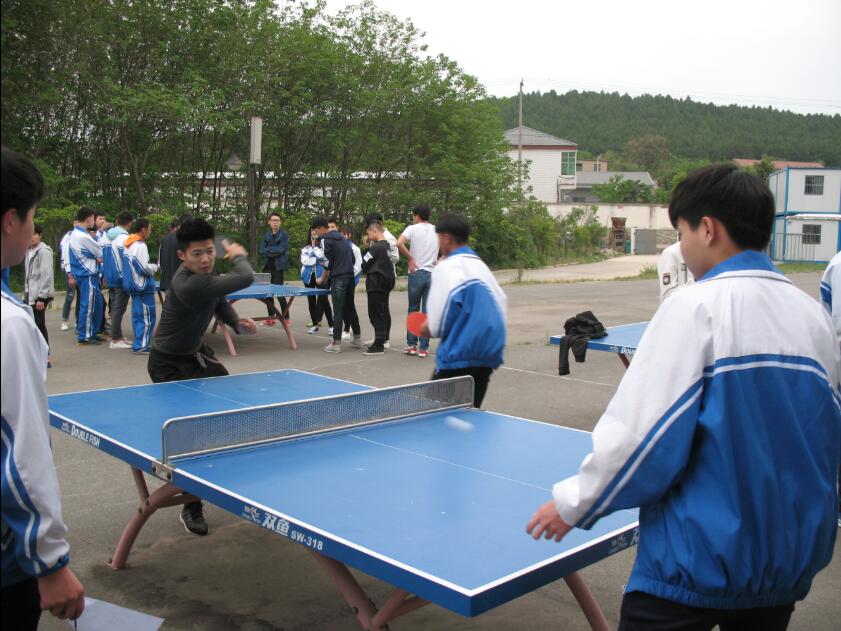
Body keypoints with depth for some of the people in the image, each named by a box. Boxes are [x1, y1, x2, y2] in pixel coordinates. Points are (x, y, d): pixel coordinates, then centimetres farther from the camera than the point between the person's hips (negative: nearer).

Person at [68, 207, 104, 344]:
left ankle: (93, 333, 20)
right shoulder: (83, 236, -19)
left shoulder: (76, 233, 12)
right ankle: (84, 336, 4)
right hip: (88, 275, -9)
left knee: (97, 303, 14)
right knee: (88, 305, -2)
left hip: (84, 273, 9)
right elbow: (101, 253, -9)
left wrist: (97, 257, -2)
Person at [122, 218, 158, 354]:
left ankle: (139, 343, 17)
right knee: (147, 317, -5)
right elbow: (144, 268, -20)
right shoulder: (140, 246, -18)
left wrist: (151, 267, 15)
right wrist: (155, 267, -2)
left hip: (133, 285, 10)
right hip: (143, 286, -10)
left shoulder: (128, 244, 12)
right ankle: (141, 345, -6)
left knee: (137, 315, 12)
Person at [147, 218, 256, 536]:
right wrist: (239, 256, -15)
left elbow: (219, 299, 12)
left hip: (195, 353, 9)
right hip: (168, 365, -9)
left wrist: (236, 322, -7)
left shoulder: (205, 272, -9)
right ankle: (191, 507, 5)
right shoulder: (189, 284, -37)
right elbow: (245, 279, -36)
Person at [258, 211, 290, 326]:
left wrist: (268, 250, -9)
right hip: (268, 266, 6)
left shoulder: (284, 234, -2)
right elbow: (262, 250, 3)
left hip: (278, 266, -6)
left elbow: (281, 249, -15)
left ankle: (286, 318, -1)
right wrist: (274, 251, -13)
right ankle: (270, 318, 16)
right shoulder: (266, 235, 12)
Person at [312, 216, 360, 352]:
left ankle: (336, 343, -6)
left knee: (338, 310, -7)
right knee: (350, 308, 15)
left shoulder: (326, 239, -6)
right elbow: (352, 258, 20)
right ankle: (357, 339, 21)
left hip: (338, 278, -7)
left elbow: (328, 262, -9)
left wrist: (323, 279, 3)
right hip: (350, 276, 8)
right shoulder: (342, 237, 18)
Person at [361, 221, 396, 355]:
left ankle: (378, 346, -3)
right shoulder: (388, 246, 6)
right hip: (387, 282, 8)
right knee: (382, 313, 15)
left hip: (375, 284, -8)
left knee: (375, 314, -3)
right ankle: (381, 342, 20)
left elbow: (364, 265, -10)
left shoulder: (375, 248, -16)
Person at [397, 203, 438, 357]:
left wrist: (410, 258, -8)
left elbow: (399, 243, -19)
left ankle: (411, 345, 11)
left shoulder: (412, 229, -2)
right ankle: (423, 348, 4)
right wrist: (437, 262, 8)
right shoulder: (437, 231, 8)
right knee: (427, 312, 4)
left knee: (413, 310, 10)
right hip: (432, 274, 2)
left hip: (416, 273, -2)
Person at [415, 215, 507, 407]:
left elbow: (437, 323, -15)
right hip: (490, 355, 7)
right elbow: (502, 302, 18)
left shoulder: (446, 267, -8)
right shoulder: (480, 265, 14)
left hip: (460, 356, -7)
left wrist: (427, 329, 5)